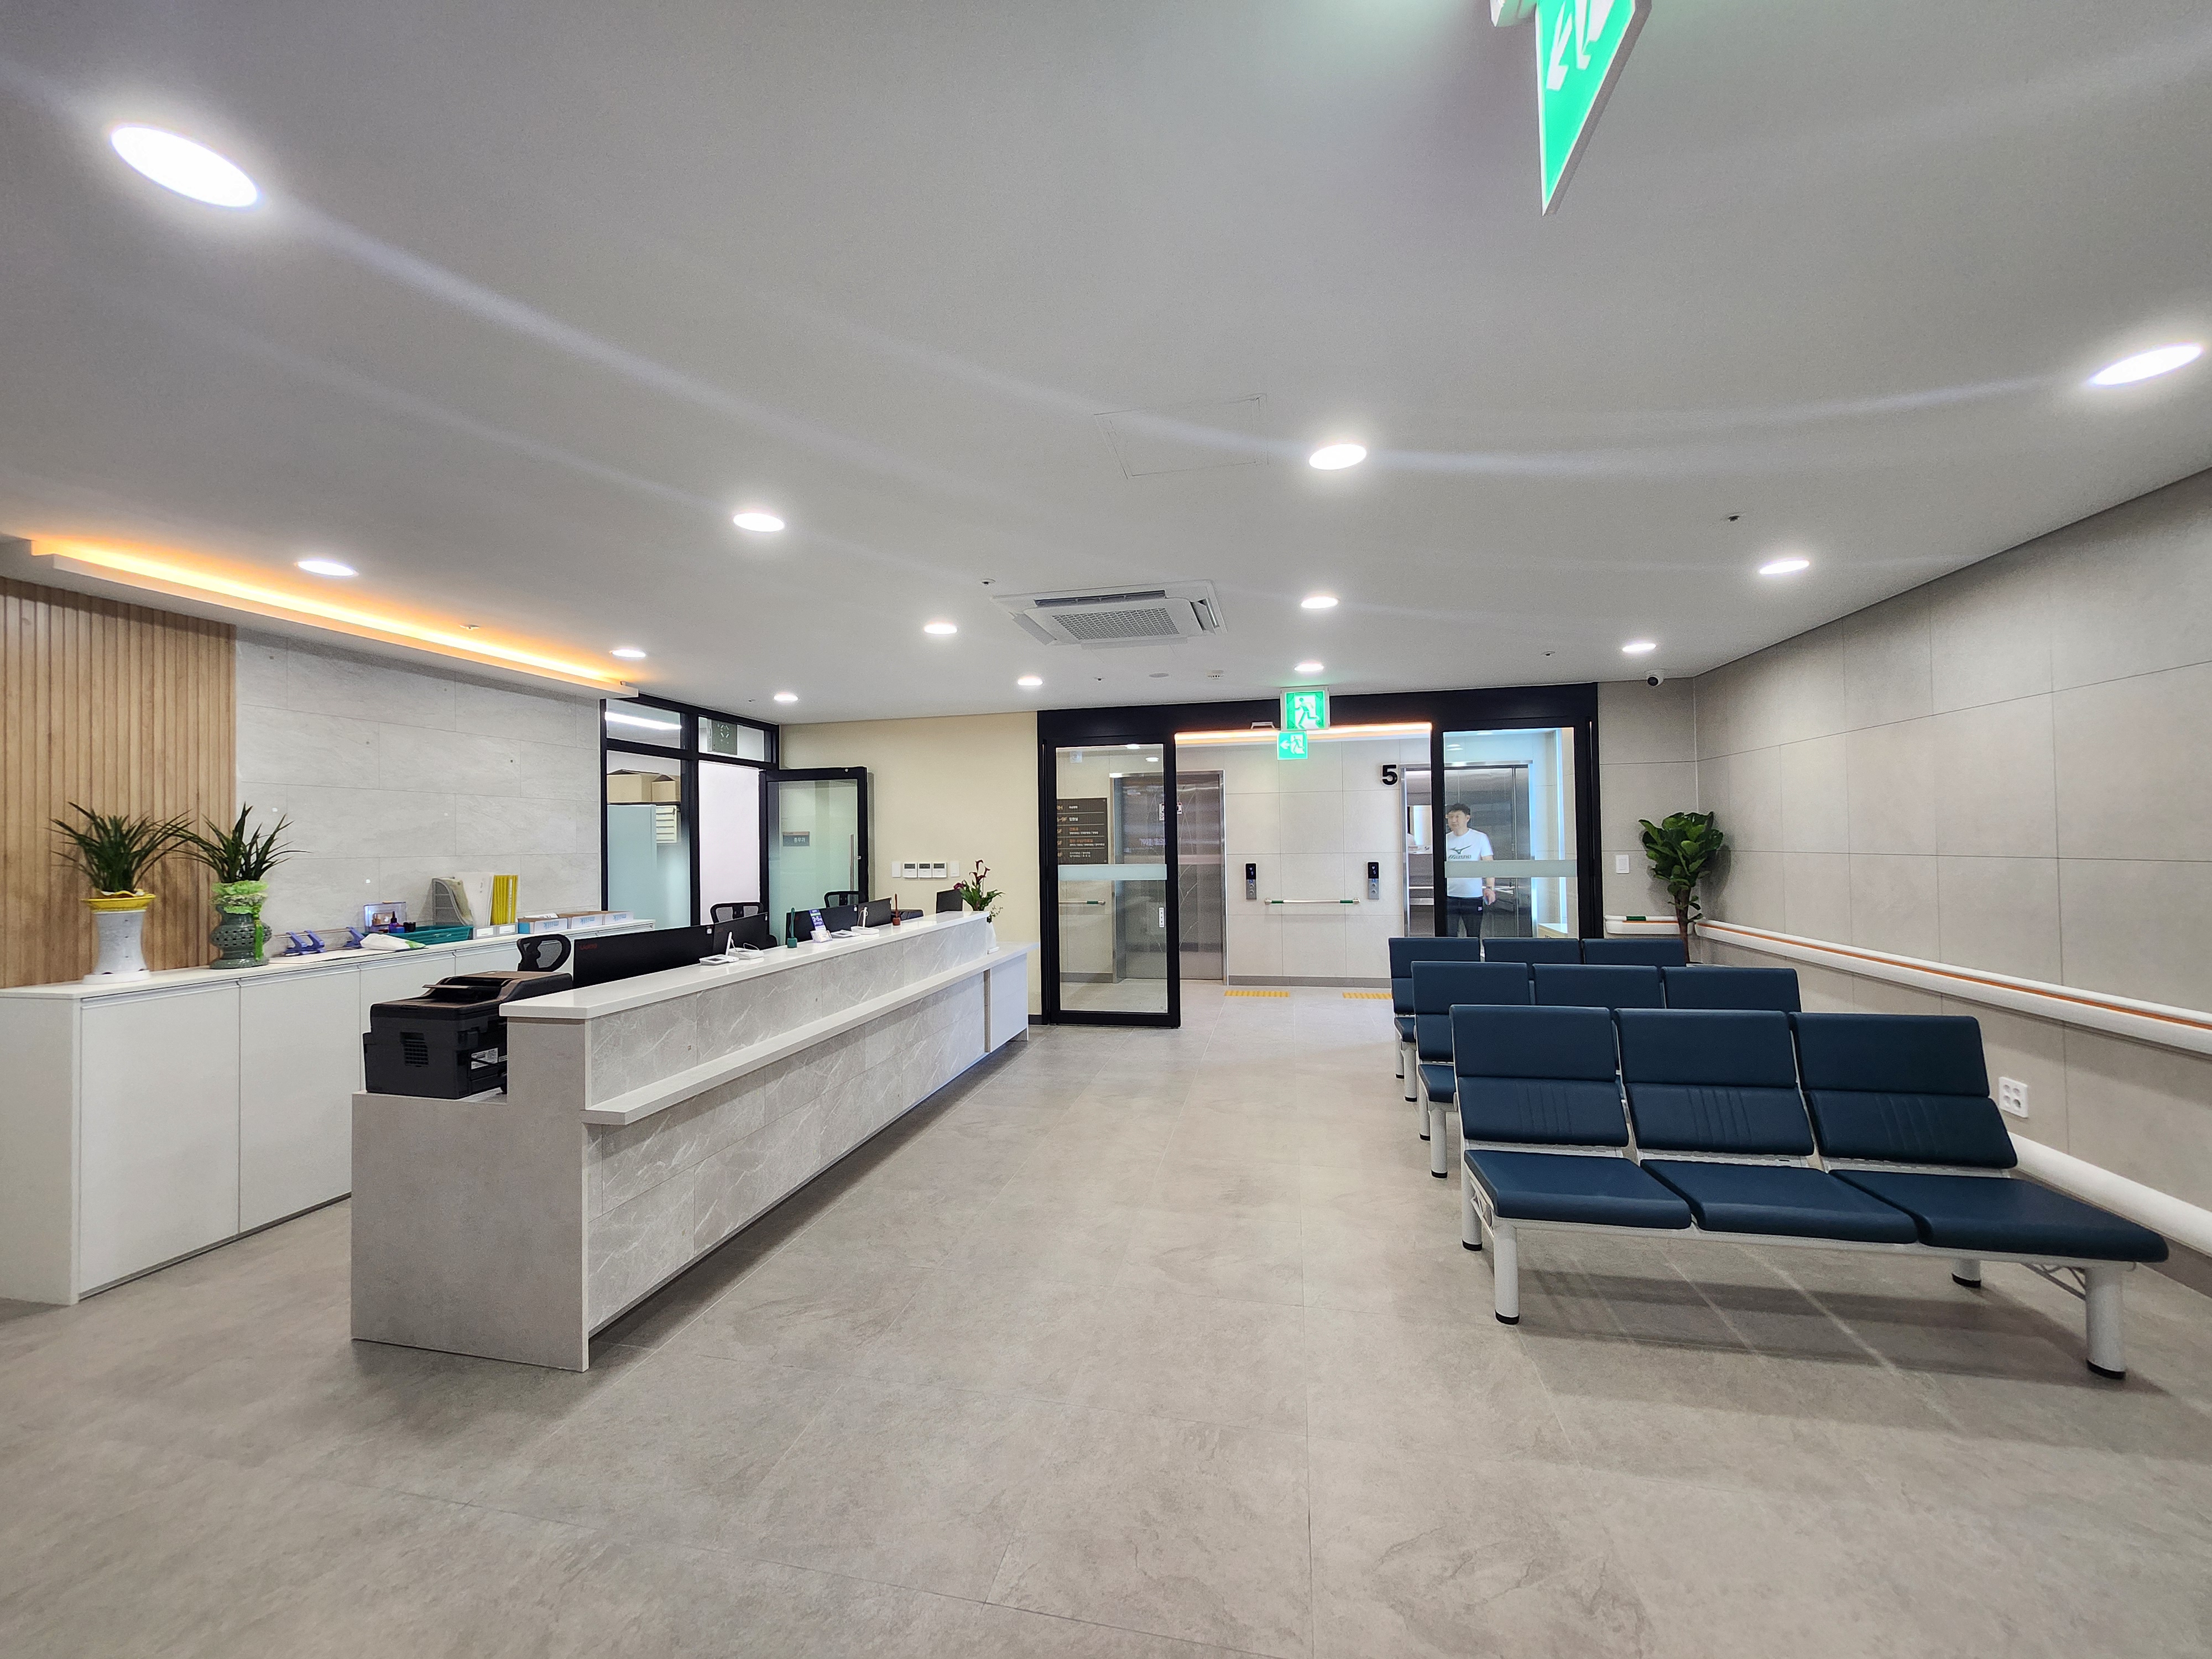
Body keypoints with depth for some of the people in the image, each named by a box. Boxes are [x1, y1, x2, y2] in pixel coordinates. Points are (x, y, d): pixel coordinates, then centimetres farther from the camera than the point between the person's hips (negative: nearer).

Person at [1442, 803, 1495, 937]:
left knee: (1474, 937, 7)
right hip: (1449, 897, 2)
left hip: (1473, 896, -2)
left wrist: (1490, 887, -15)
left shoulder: (1480, 838, 1)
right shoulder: (1445, 839, 9)